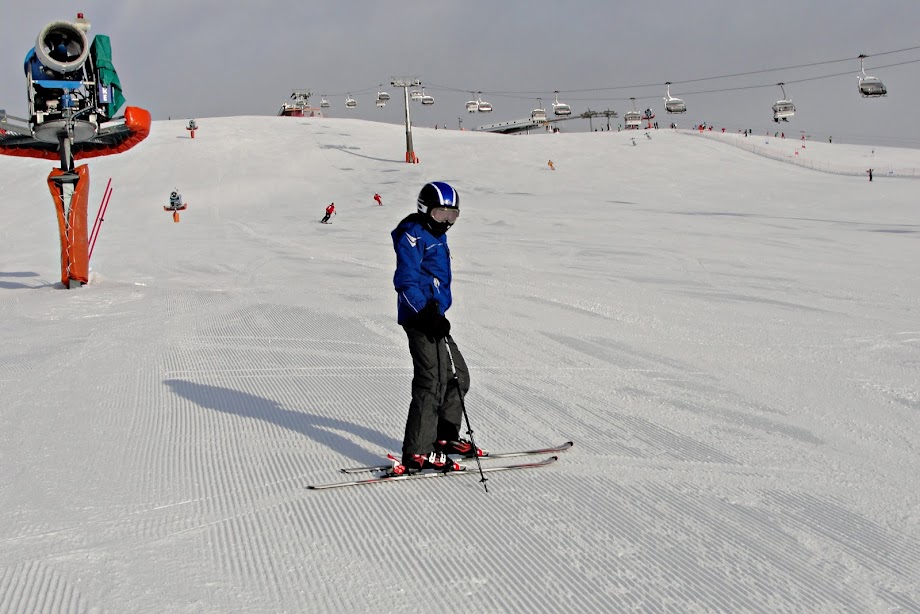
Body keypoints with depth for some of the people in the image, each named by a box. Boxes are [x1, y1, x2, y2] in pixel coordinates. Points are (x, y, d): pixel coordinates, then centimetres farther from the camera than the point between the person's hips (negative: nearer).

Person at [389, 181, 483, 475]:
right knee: (432, 381, -13)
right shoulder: (414, 236, -12)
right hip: (420, 319, -11)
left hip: (433, 317, 11)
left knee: (457, 375, 18)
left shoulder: (436, 235, 18)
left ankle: (445, 437, 31)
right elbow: (406, 283, -20)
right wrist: (428, 314, -28)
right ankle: (416, 454, -13)